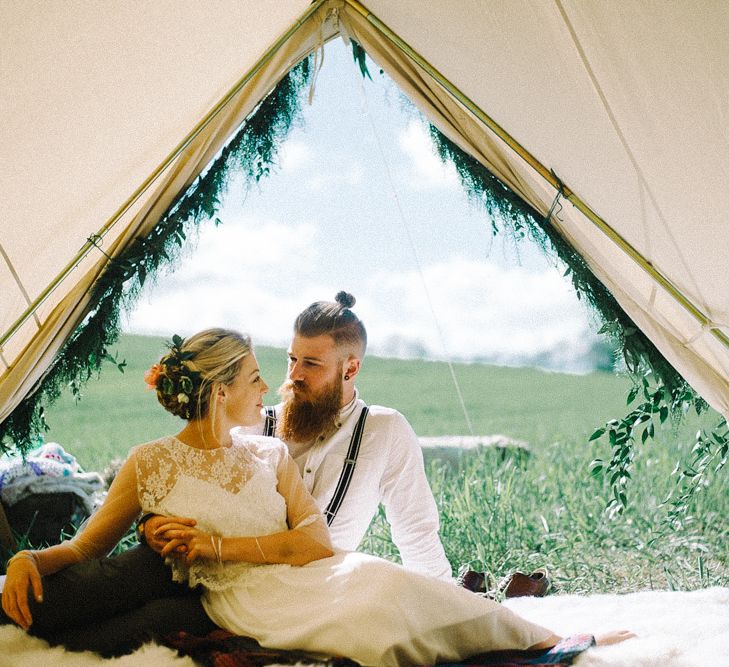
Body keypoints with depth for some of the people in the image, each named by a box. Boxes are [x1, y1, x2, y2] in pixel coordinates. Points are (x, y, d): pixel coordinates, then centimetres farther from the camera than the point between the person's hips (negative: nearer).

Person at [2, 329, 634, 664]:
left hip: (313, 573, 4)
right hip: (248, 602, -4)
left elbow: (316, 540, 4)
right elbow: (84, 548, 12)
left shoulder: (270, 453, 14)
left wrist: (218, 546, -6)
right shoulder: (150, 465, 4)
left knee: (388, 582, -30)